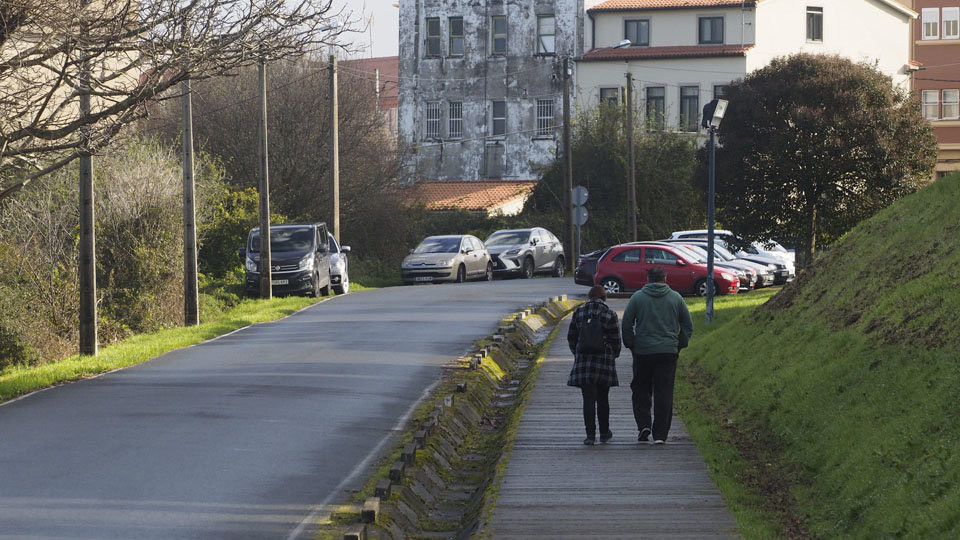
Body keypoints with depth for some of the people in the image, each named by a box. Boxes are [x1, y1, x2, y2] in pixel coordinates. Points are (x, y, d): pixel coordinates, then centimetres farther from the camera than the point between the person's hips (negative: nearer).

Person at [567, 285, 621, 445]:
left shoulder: (579, 312, 2)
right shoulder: (610, 314, -3)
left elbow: (571, 337, 7)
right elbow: (616, 340, -1)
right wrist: (614, 355, 17)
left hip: (583, 361, 0)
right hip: (604, 361, 0)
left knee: (588, 399, 1)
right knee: (603, 399, 13)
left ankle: (590, 435, -6)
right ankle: (604, 433, 22)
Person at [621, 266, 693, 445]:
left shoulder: (637, 297, 0)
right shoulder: (676, 298, 4)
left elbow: (626, 324, -1)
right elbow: (688, 326, 7)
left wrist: (631, 345, 9)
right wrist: (680, 345, 15)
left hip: (643, 351, -1)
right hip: (668, 352, 1)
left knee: (641, 390, 14)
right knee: (664, 393, 3)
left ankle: (643, 425, -1)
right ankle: (660, 434, 0)